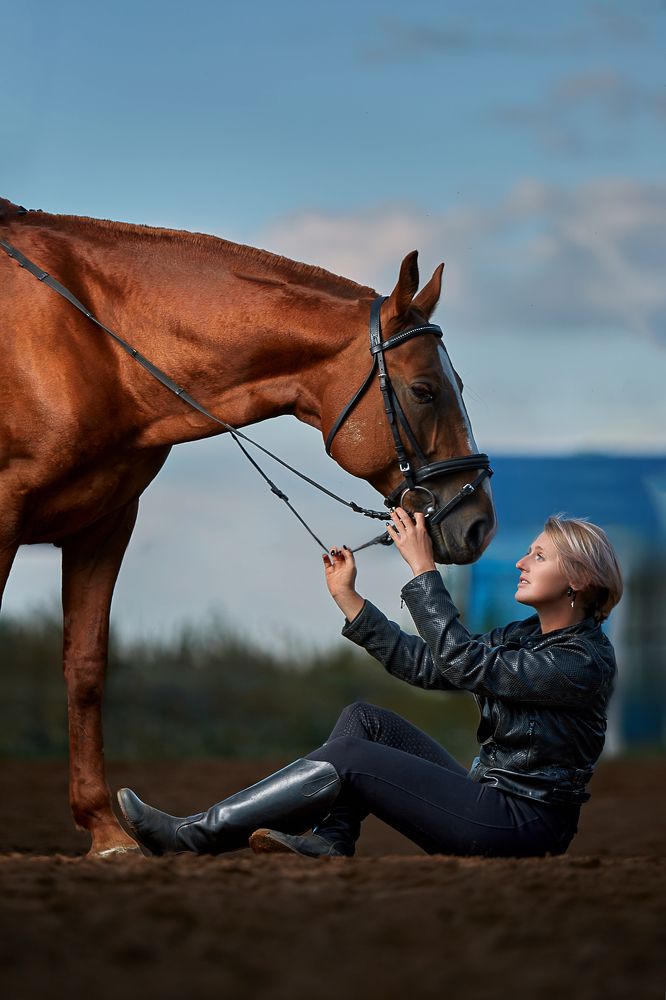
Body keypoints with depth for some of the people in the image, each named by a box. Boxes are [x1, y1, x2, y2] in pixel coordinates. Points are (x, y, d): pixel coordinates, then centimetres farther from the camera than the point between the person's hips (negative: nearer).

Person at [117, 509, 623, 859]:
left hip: (524, 828, -9)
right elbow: (423, 664, 10)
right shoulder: (523, 635, 14)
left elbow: (466, 664, -22)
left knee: (348, 759, -17)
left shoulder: (586, 661, -16)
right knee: (363, 720, 2)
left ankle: (190, 837, -14)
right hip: (488, 804, 9)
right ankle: (329, 843, -16)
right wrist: (348, 598, 6)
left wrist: (424, 570, -20)